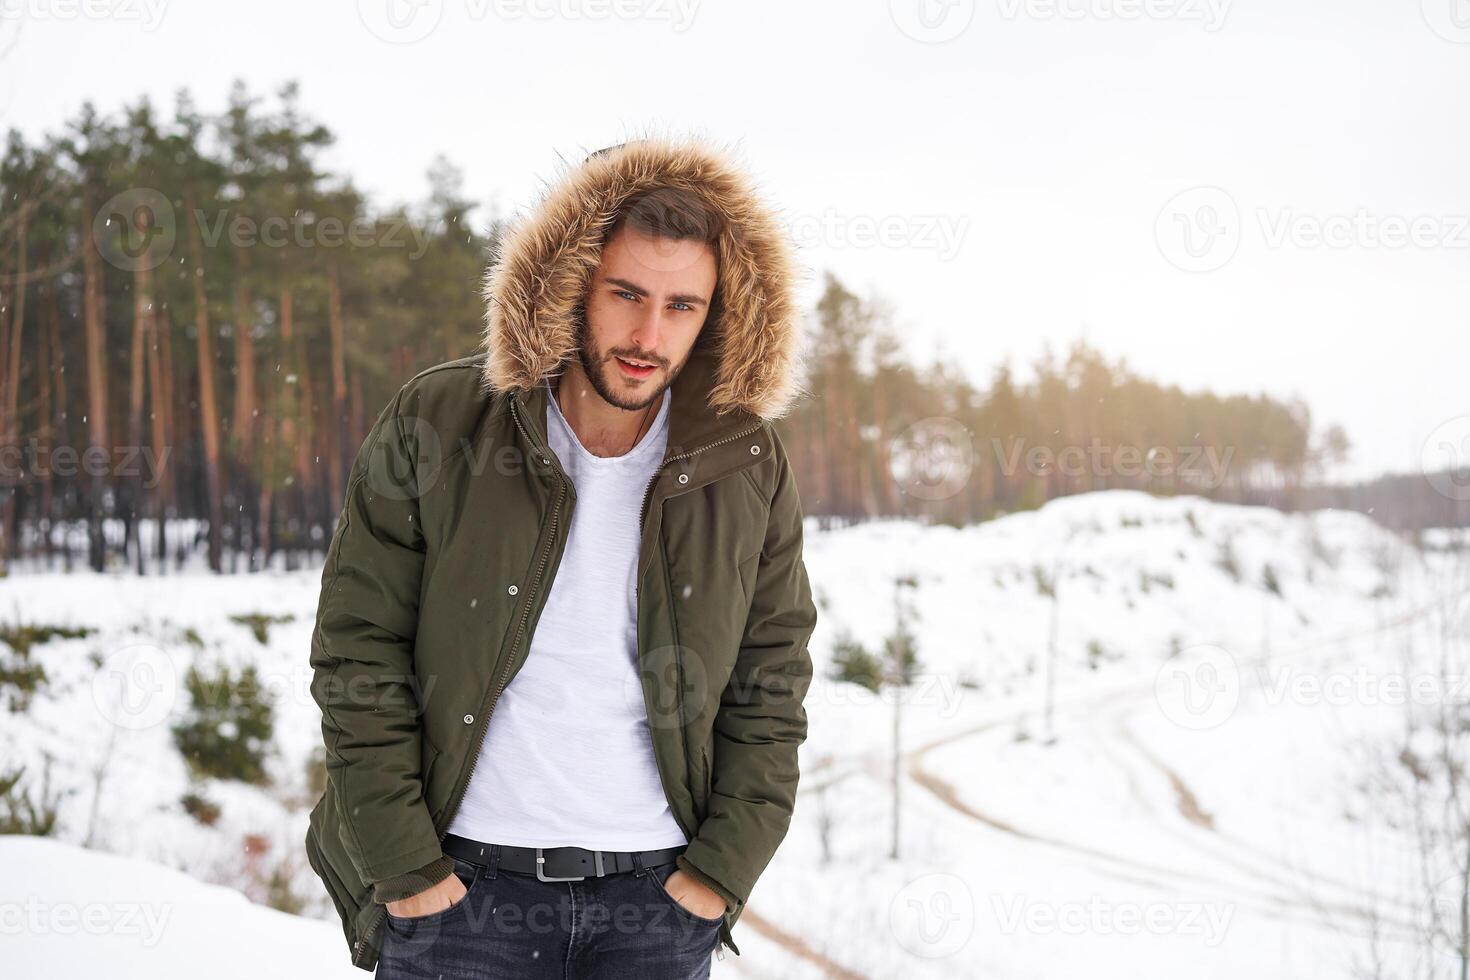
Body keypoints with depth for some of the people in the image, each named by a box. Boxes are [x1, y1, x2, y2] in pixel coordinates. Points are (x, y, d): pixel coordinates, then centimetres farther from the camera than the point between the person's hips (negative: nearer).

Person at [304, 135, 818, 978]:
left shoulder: (748, 467, 0)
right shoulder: (434, 426, -5)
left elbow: (770, 690, 6)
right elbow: (358, 656, -4)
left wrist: (721, 870, -2)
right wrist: (404, 868, -7)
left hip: (657, 898, 1)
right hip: (459, 883, -1)